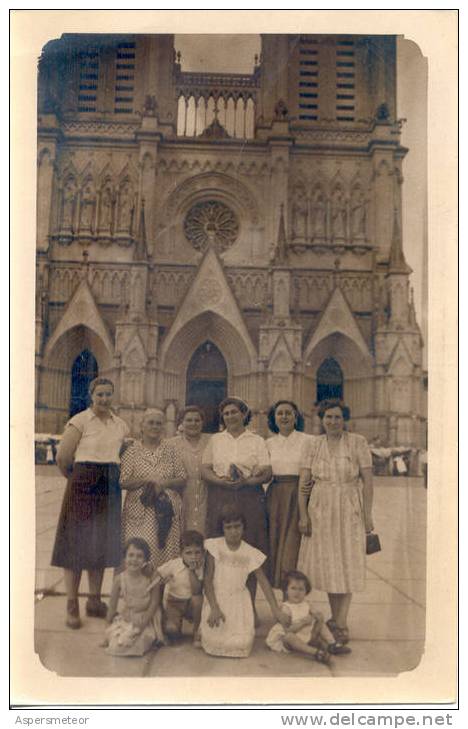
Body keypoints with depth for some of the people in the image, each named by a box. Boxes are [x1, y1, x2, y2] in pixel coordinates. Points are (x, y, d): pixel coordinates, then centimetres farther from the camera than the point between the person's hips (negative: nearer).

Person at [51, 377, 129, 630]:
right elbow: (62, 457, -7)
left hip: (110, 488, 5)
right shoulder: (80, 421, -5)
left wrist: (112, 476, 11)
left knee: (101, 544, 10)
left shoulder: (121, 425, 10)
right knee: (76, 543, -1)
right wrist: (78, 479, 6)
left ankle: (94, 601, 21)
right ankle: (72, 606, 6)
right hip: (83, 485, -5)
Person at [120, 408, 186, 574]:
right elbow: (123, 482, -3)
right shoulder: (132, 451, 5)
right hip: (139, 510, -2)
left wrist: (163, 483, -8)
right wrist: (148, 480, -13)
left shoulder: (170, 450, 11)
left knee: (165, 552, -2)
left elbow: (182, 480, 8)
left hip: (166, 510, 2)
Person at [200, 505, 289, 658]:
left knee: (242, 644, -14)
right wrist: (214, 608, -17)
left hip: (238, 601, 1)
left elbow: (264, 582, 0)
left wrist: (276, 610, -7)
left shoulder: (251, 553, -3)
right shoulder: (214, 546, -7)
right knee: (214, 643, -15)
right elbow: (208, 579, -7)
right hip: (216, 599, -1)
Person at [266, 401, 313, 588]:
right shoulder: (269, 443, 11)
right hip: (275, 498, 4)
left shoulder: (308, 441, 0)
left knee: (293, 545, -7)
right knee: (276, 544, 4)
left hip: (299, 497, -4)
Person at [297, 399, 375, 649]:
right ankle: (336, 618, 22)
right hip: (320, 510, 2)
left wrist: (367, 515, -6)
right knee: (327, 563, 8)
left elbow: (367, 481, -4)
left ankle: (341, 622, 8)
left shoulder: (358, 442, -4)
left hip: (350, 510, -2)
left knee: (347, 564, 0)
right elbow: (303, 483, 1)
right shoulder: (312, 445, 1)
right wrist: (303, 515, -4)